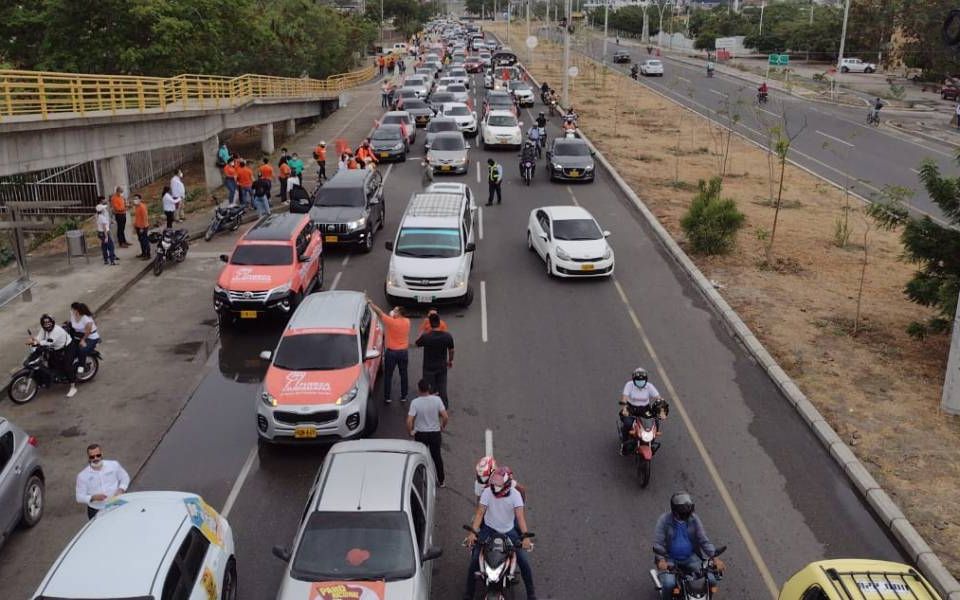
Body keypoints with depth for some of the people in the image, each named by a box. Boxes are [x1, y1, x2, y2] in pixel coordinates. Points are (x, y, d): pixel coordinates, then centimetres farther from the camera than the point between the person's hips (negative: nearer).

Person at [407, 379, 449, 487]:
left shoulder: (415, 402, -20)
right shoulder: (437, 399, -16)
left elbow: (409, 421, -22)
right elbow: (445, 417, -15)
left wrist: (410, 432, -3)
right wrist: (443, 426, 5)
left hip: (420, 434, -1)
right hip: (435, 433, 1)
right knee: (437, 456, 19)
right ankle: (440, 481, 30)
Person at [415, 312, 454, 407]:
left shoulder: (425, 336, -24)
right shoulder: (447, 336, -16)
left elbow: (417, 344, -3)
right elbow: (451, 350, -2)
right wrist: (450, 361, 16)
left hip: (429, 368, -2)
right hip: (442, 367, 2)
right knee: (442, 388, 19)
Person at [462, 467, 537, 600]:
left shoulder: (515, 494, -19)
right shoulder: (487, 492, -18)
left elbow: (520, 516, -27)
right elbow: (480, 512, -20)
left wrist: (525, 536, -41)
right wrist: (473, 532, -34)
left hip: (509, 531, 0)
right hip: (489, 529, 0)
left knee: (524, 561, -6)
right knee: (474, 561, -11)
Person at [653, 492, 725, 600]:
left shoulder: (694, 519, -3)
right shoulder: (664, 520, -12)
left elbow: (704, 540, -3)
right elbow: (658, 543, -16)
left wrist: (714, 558, -18)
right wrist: (661, 560, -34)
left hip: (690, 558, 3)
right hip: (669, 559, -3)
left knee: (711, 580, -14)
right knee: (669, 584, -28)